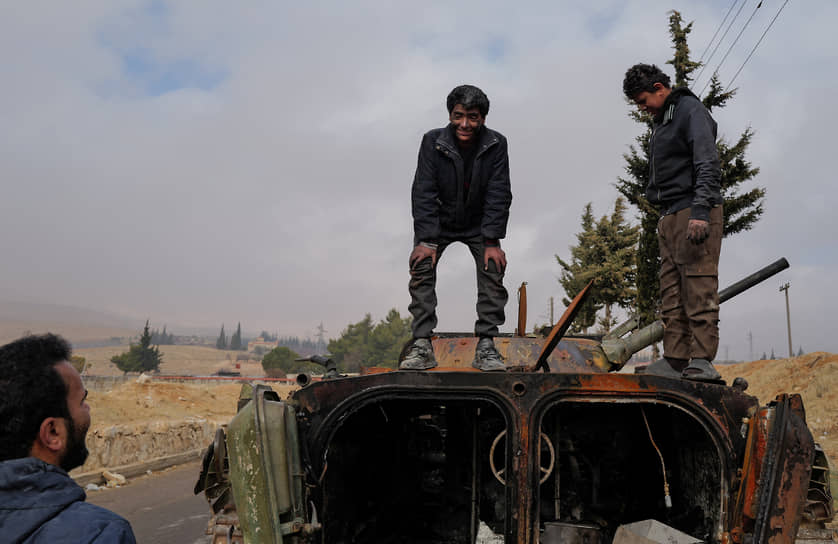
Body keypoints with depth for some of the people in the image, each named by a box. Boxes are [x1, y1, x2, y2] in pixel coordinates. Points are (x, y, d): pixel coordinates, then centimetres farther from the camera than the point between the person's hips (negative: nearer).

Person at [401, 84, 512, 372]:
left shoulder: (496, 145, -16)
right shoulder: (433, 142, -18)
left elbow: (498, 196, -17)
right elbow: (424, 193, -20)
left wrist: (492, 242, -23)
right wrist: (425, 240, -27)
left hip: (479, 223, 1)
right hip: (439, 221, -1)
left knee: (493, 270, -15)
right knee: (421, 268, -18)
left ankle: (486, 345, -9)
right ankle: (422, 344, -15)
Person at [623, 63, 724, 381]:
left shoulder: (690, 110, -2)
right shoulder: (661, 121, 25)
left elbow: (708, 166, -13)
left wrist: (700, 211, -23)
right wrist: (659, 204, 15)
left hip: (694, 214, -8)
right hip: (669, 217, 8)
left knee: (699, 288, -11)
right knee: (671, 293, 3)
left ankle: (702, 360, -10)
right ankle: (674, 360, 3)